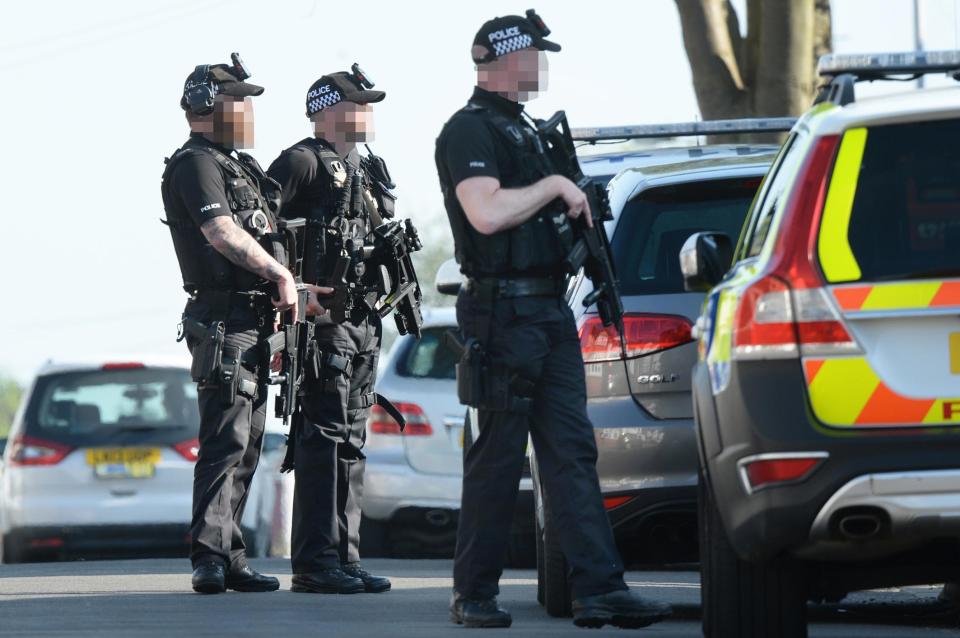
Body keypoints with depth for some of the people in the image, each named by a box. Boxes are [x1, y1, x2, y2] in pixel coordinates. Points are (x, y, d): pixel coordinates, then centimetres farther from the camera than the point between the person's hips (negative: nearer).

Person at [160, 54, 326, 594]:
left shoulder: (237, 166, 22)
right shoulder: (195, 164, -9)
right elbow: (223, 233, -20)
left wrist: (297, 293, 14)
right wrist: (282, 275, -14)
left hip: (253, 322, 10)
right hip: (224, 321, -10)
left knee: (246, 443, 9)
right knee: (226, 439, -15)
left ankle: (230, 560, 12)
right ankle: (210, 556, -19)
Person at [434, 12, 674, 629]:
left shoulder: (523, 131, 20)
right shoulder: (470, 131, -10)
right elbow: (487, 213, -25)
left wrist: (575, 207, 14)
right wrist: (556, 184, -15)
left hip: (550, 313, 9)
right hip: (504, 314, -9)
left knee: (573, 451, 2)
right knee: (499, 456, -4)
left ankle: (600, 589, -2)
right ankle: (474, 595, 5)